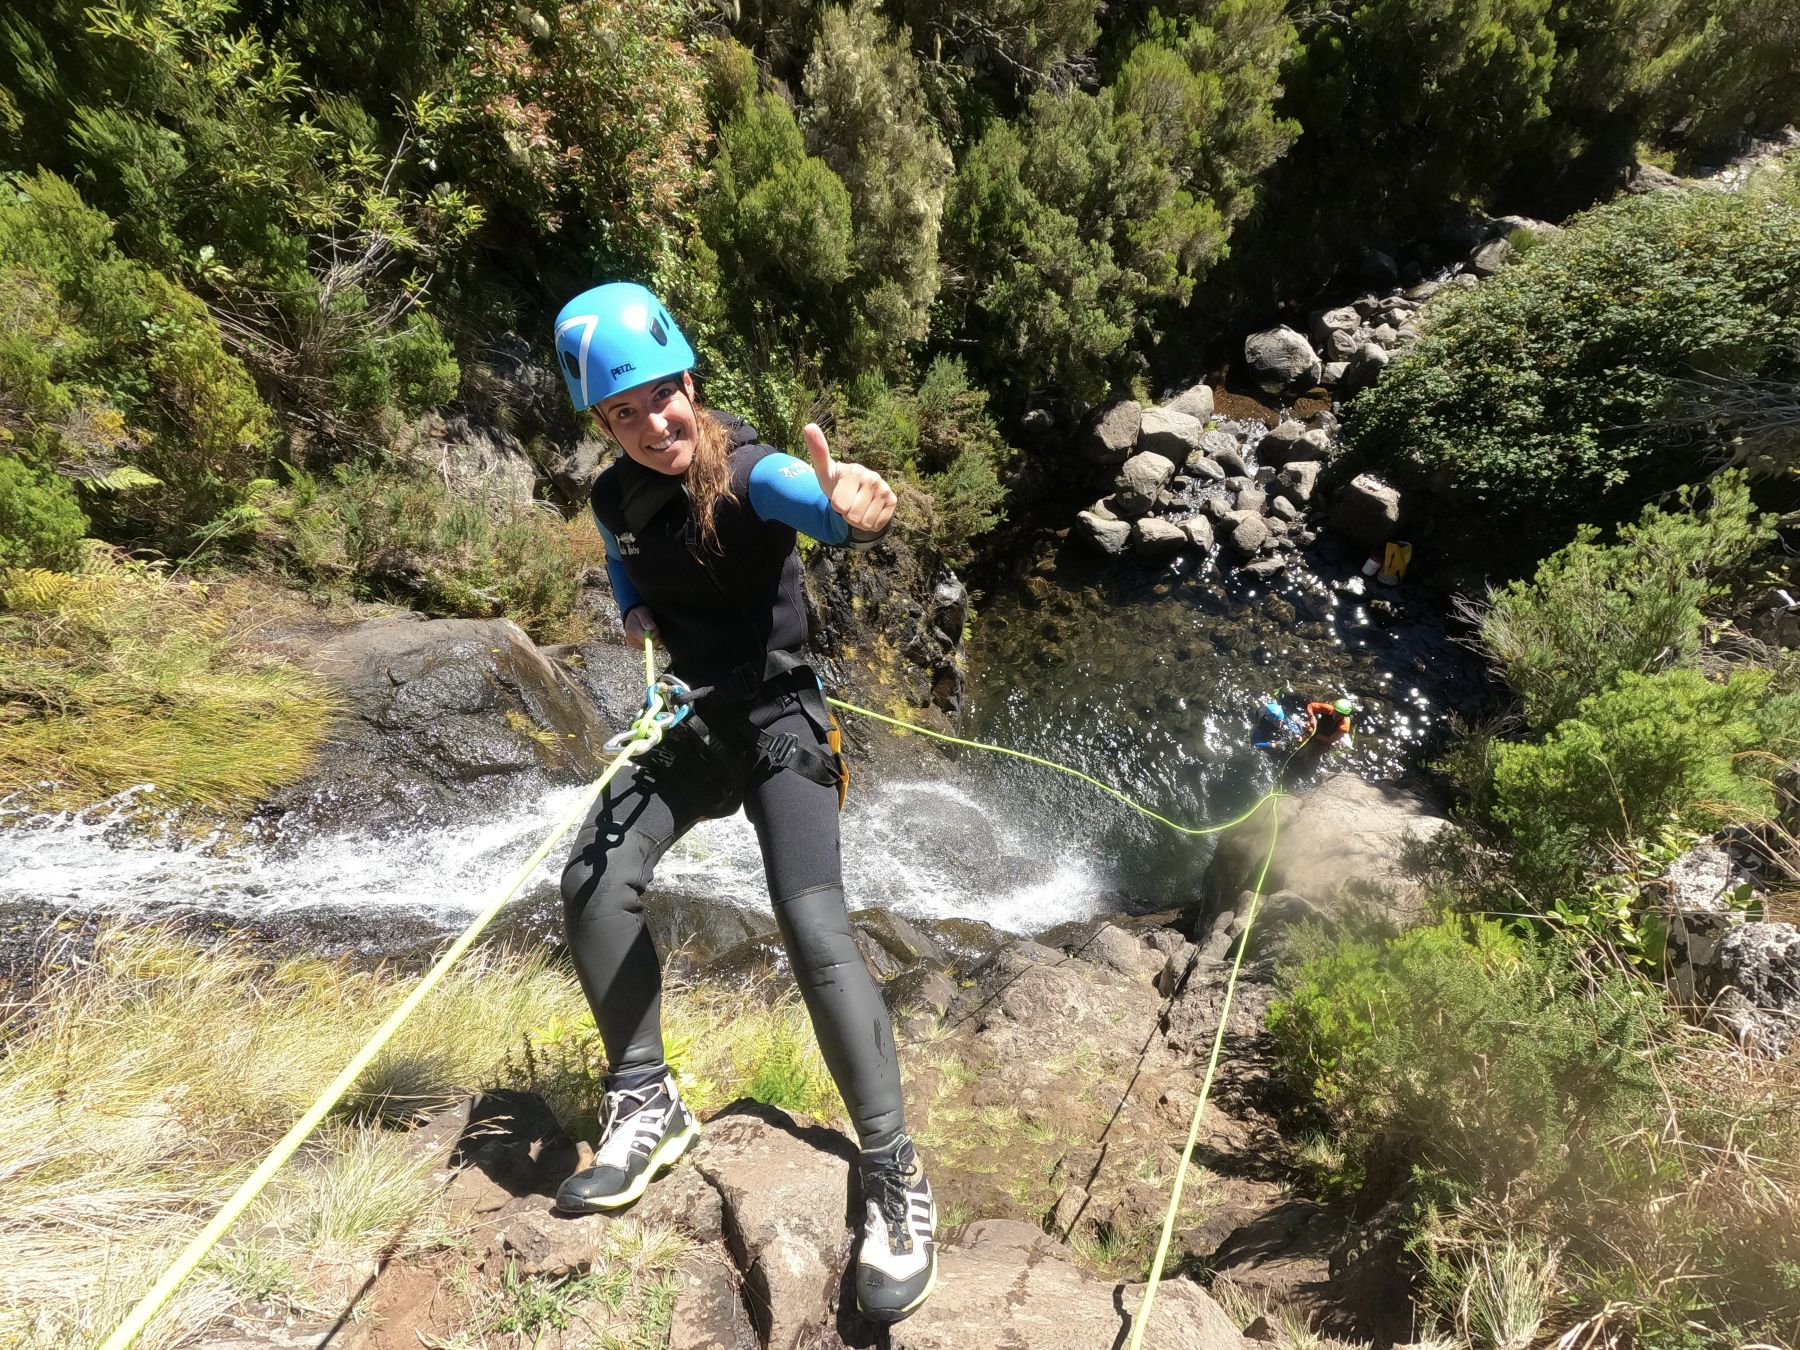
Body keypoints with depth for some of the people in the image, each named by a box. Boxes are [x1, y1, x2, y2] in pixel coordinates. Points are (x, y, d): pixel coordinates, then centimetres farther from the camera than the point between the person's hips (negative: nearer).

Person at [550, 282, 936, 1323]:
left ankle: (896, 1174, -4)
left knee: (814, 922, -21)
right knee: (596, 883, -7)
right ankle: (648, 1103, 15)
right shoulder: (616, 500, 3)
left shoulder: (752, 472, -17)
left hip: (778, 719, -6)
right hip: (688, 724, 6)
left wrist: (856, 511, -63)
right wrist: (638, 625, -1)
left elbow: (811, 500, -40)